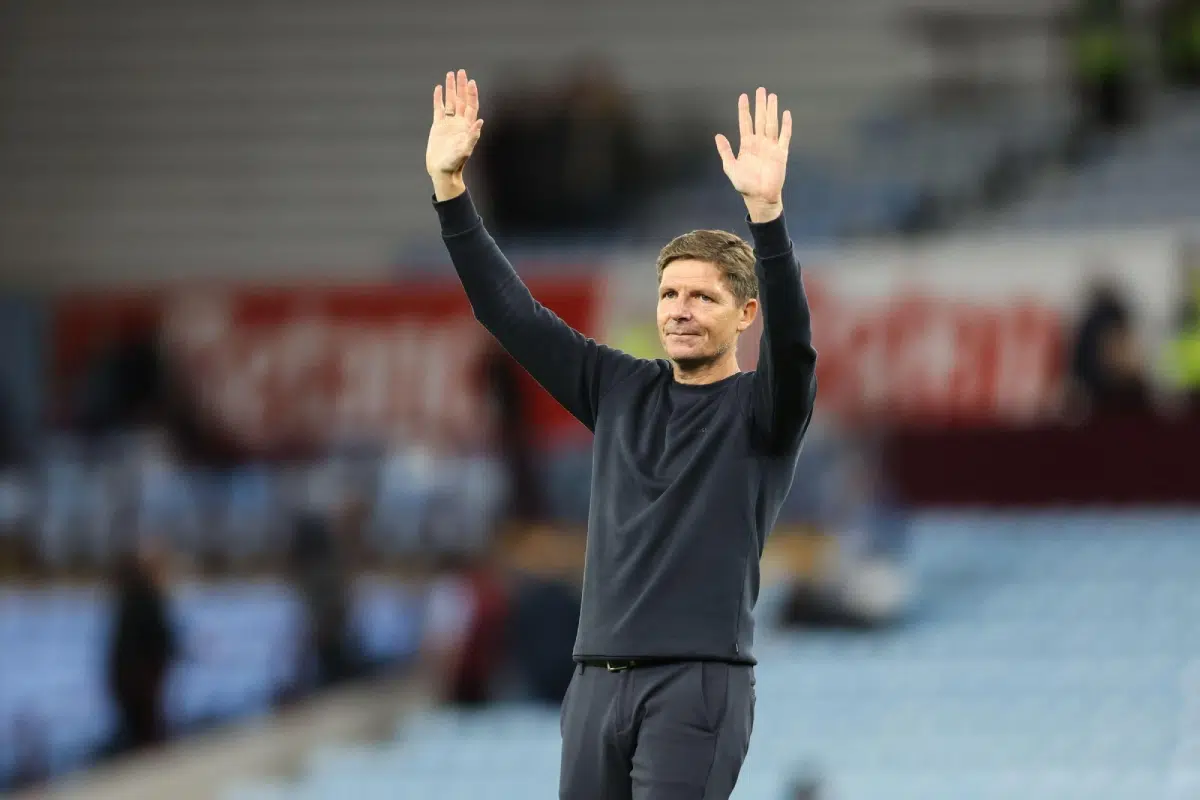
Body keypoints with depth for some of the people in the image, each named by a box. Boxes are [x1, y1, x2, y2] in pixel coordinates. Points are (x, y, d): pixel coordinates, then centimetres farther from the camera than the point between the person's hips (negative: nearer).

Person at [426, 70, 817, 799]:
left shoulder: (763, 410, 0)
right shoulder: (619, 390, 13)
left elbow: (791, 336, -20)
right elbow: (509, 310, 11)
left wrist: (766, 210, -36)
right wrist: (449, 185, 0)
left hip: (698, 685, -5)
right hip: (598, 680, 5)